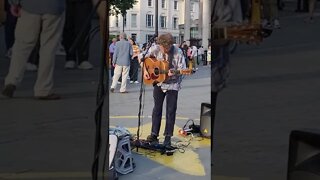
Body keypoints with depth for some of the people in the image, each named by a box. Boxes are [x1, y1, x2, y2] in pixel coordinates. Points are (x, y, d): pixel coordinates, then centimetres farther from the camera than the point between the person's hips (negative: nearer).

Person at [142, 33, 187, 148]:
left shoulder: (178, 53, -18)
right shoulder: (155, 49, -9)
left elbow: (182, 69, -15)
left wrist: (174, 73, -33)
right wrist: (145, 71, -6)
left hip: (172, 84, -3)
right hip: (158, 82, 3)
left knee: (171, 111, 0)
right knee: (157, 108, 10)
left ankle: (168, 137, 10)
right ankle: (154, 134, 20)